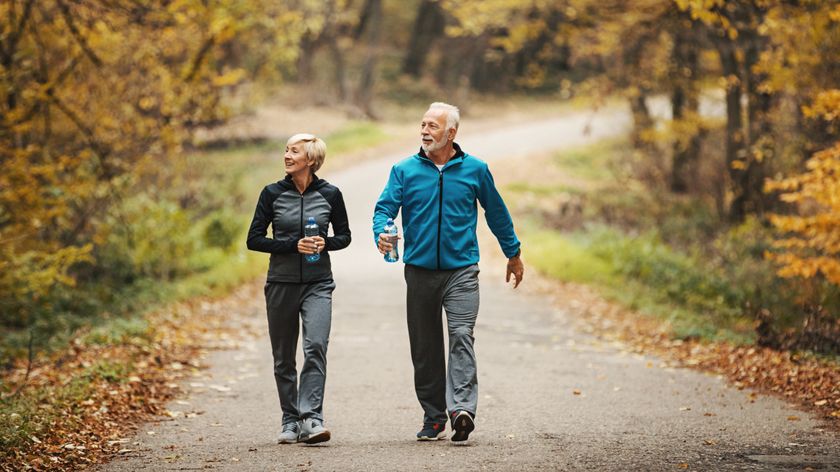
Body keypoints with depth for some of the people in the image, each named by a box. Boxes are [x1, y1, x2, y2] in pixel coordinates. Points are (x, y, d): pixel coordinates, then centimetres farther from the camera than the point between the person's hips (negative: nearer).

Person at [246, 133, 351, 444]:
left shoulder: (330, 194, 0)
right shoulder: (273, 194, -1)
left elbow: (344, 236, 11)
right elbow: (254, 240, -1)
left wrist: (325, 243, -11)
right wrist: (293, 246, -13)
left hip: (318, 284, -1)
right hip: (281, 284, 1)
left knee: (315, 346, -19)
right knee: (283, 357, 6)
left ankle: (311, 419, -22)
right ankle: (290, 421, 17)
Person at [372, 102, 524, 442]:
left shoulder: (475, 170, 4)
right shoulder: (405, 170, 4)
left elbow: (496, 213, 15)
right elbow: (385, 207, -4)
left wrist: (513, 254, 22)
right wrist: (381, 234, -26)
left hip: (461, 270, -2)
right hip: (420, 271, 2)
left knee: (461, 336, -17)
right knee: (425, 347, 6)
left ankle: (462, 408, -26)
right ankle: (433, 417, 15)